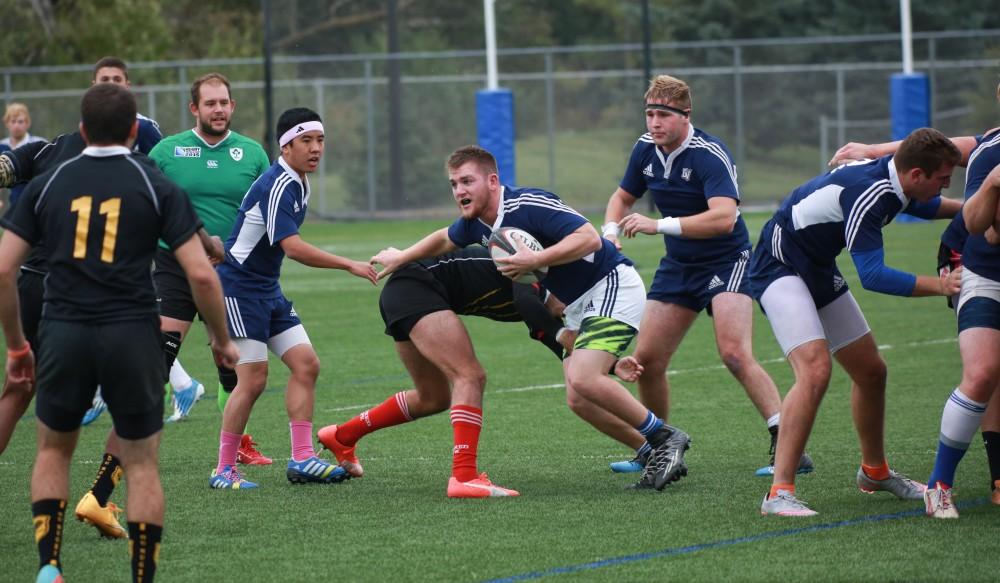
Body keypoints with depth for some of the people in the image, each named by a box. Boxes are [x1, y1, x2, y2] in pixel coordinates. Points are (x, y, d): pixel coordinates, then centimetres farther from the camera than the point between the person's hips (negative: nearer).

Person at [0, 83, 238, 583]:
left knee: (54, 451, 21)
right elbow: (201, 274, -5)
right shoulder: (155, 186, 1)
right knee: (142, 465, 10)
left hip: (64, 334, 2)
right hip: (132, 335, -2)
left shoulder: (48, 185, 7)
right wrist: (222, 340, 10)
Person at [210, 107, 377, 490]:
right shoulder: (277, 186, -21)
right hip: (238, 288, -10)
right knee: (253, 379, -11)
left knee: (306, 365, 3)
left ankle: (302, 458, 5)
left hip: (267, 289, 10)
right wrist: (349, 265, -29)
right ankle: (224, 470, -3)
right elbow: (293, 247, -30)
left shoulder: (299, 184, 9)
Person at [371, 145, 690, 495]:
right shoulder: (478, 224, 5)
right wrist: (400, 258, 35)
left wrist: (535, 261, -31)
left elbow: (589, 238, -29)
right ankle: (658, 454, 10)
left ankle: (665, 438, -13)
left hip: (611, 286, -10)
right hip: (578, 304, 10)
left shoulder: (528, 206, -22)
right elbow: (444, 239, 29)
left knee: (583, 378, -25)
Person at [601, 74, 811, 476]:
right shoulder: (646, 149, 0)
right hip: (677, 265, 7)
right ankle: (656, 447, 24)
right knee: (647, 359, 4)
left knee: (735, 354, -23)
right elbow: (623, 197, 18)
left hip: (725, 261, -7)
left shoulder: (709, 155, -23)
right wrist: (611, 231, -4)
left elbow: (724, 217, -36)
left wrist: (660, 225, -38)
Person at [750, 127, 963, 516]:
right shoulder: (866, 192, -32)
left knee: (871, 371, 15)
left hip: (819, 272, 10)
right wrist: (939, 286, -30)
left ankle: (874, 472, 35)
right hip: (780, 266, -10)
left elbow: (922, 206, 25)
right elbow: (872, 275, -33)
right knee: (815, 370, -27)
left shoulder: (893, 181, -2)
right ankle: (780, 492, -27)